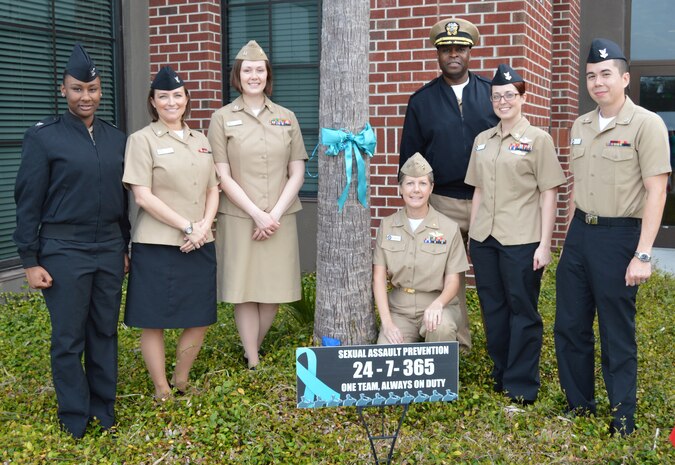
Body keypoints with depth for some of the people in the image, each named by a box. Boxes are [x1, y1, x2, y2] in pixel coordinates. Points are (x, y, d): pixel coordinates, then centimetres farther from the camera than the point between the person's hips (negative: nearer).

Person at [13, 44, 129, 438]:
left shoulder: (117, 139, 8)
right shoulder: (43, 137, -5)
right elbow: (28, 202, -6)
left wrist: (126, 247, 14)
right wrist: (30, 260, -8)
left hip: (110, 248, 4)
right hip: (64, 250, -4)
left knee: (105, 332, 12)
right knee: (69, 339, 4)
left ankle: (104, 410, 25)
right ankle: (75, 419, 18)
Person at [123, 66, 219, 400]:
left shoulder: (200, 140, 14)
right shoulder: (142, 140, -3)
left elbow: (213, 189, 15)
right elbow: (142, 196, -10)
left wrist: (204, 225, -4)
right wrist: (186, 227, -14)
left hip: (200, 244, 5)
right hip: (157, 245, -5)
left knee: (200, 319, 8)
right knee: (154, 321, 2)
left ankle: (182, 381, 27)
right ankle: (161, 390, 17)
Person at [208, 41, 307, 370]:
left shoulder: (286, 118, 9)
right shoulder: (222, 118, 2)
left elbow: (297, 172, 6)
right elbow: (223, 176, -3)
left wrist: (275, 214, -7)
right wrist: (257, 214, -11)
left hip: (280, 218, 2)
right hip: (239, 218, -2)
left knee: (275, 289, 5)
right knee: (245, 291, 0)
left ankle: (253, 349, 26)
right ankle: (252, 363, 11)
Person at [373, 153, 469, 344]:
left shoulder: (449, 228, -4)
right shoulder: (387, 226, 3)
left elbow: (453, 281, -3)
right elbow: (378, 277, 0)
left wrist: (437, 304, -26)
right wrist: (387, 322, -12)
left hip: (436, 304, -1)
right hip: (399, 308, 1)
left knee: (442, 327, -36)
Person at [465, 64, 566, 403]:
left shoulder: (537, 139, -2)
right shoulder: (482, 140, 12)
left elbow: (548, 194, -5)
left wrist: (544, 244, -10)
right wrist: (472, 234, 12)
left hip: (521, 241, -5)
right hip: (484, 239, 5)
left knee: (522, 311, 2)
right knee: (493, 309, 11)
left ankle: (521, 386, 12)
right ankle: (500, 376, 25)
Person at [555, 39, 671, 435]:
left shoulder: (647, 124, -10)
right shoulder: (581, 126, 10)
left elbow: (656, 192, -14)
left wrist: (643, 254, -19)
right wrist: (572, 235, 17)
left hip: (619, 235, -6)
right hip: (580, 234, 6)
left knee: (618, 335, 3)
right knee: (570, 326, 11)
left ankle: (623, 422, 18)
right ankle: (579, 407, 28)